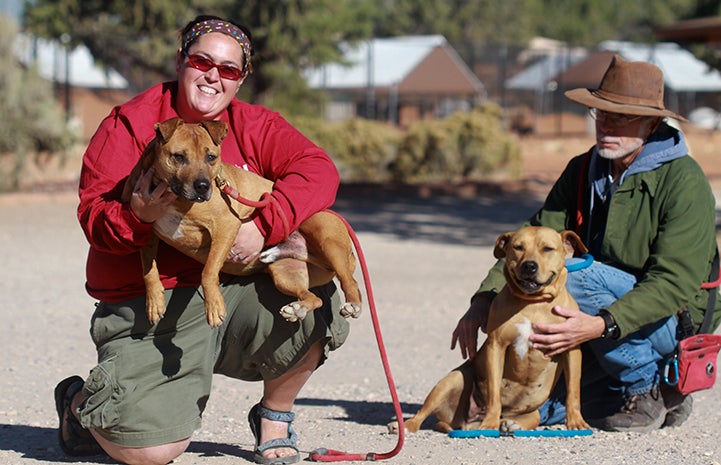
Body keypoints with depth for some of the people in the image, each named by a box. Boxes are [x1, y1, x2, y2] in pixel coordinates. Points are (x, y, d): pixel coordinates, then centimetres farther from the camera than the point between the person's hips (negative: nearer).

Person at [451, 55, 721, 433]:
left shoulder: (683, 181, -16)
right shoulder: (583, 171, 5)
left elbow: (674, 284, -24)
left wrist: (600, 325, -38)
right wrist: (485, 299, -19)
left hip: (677, 324, -7)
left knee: (572, 273, -29)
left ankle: (647, 389, -12)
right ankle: (660, 398, 8)